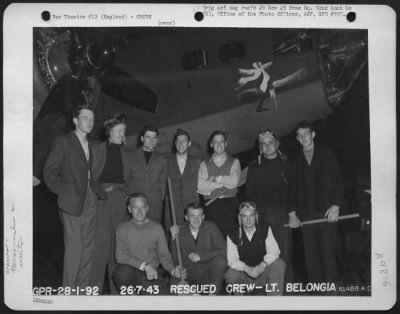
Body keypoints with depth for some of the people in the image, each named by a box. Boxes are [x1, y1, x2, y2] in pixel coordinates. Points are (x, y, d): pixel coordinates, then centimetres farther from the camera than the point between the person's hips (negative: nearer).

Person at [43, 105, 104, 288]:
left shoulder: (90, 145, 16)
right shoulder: (63, 142, -3)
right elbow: (49, 172, -4)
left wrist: (97, 190, 4)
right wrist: (64, 192, -9)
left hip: (89, 202, 6)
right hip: (72, 203, -6)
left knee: (88, 248, 8)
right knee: (73, 249, -6)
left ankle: (83, 289, 16)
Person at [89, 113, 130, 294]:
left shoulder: (125, 154, 18)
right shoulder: (97, 149, 7)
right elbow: (89, 175, 4)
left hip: (120, 198, 4)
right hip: (101, 197, -3)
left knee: (118, 241, 1)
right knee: (101, 239, -10)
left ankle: (116, 286, 8)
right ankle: (96, 286, -3)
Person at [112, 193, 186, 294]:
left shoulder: (157, 228, 9)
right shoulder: (123, 228, 5)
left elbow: (164, 255, 9)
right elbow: (120, 256, -7)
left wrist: (173, 270, -13)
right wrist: (144, 265, -20)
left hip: (151, 274, 0)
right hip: (129, 274, 0)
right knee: (123, 271, -36)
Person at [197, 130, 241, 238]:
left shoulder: (234, 162, 14)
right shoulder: (204, 164, 15)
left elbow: (234, 182, -4)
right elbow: (200, 187, -1)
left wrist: (216, 179, 3)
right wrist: (225, 182, -1)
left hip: (229, 204, -1)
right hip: (211, 204, 1)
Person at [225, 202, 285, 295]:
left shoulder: (265, 230, 1)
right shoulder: (233, 236, -3)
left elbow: (274, 251, -6)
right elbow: (232, 260, -9)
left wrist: (263, 264, -26)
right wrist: (247, 268, -28)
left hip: (263, 272, 1)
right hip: (244, 275, -1)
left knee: (279, 264, -26)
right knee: (230, 276, -31)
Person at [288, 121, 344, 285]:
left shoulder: (326, 154, 9)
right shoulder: (296, 161, 16)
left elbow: (338, 181, 4)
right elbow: (291, 188, 13)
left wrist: (335, 206, -7)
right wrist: (292, 213, 3)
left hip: (327, 212, -2)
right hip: (305, 215, 2)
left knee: (328, 252, -7)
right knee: (310, 255, -2)